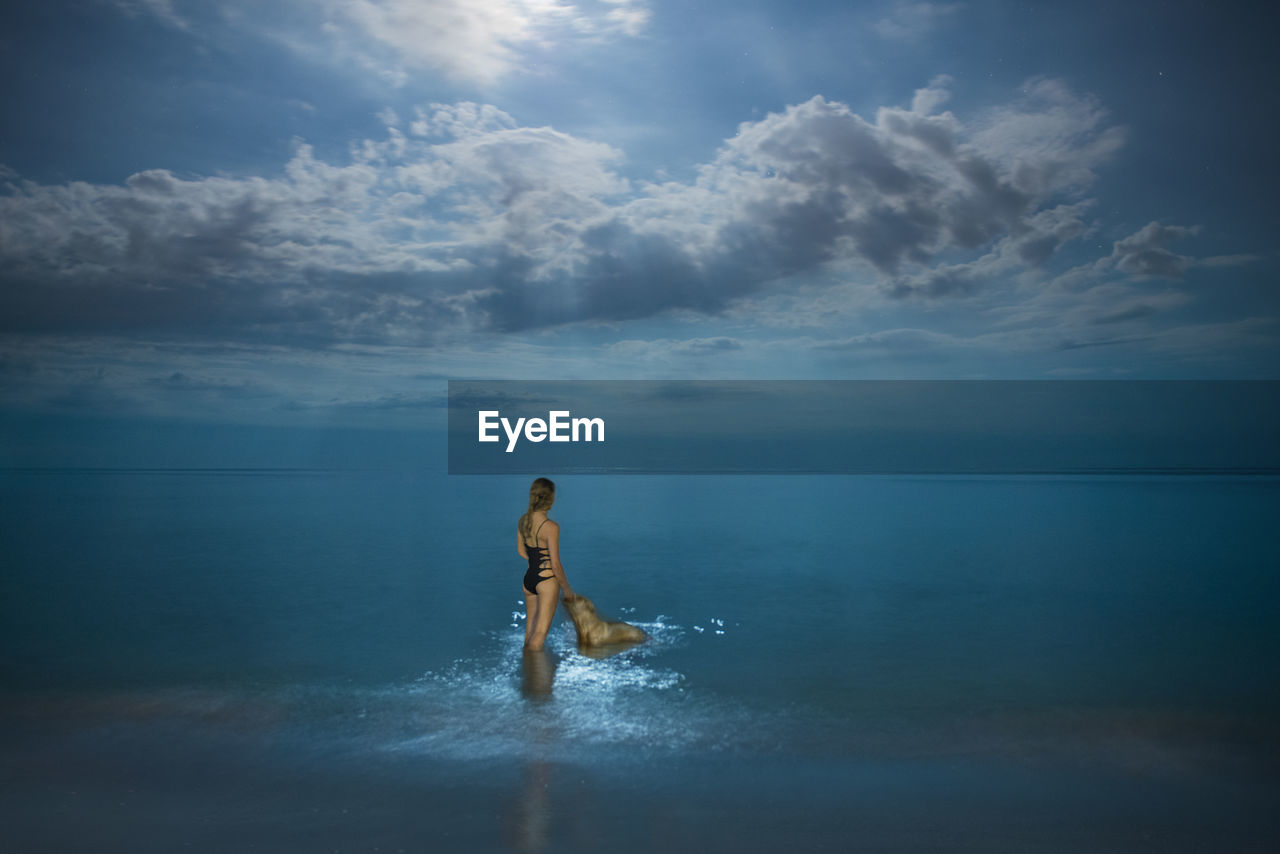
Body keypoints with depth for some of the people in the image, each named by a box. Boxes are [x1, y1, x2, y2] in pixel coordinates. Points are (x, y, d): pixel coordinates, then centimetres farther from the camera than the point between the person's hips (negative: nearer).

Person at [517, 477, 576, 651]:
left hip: (528, 578, 7)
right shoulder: (551, 527, -21)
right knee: (541, 631, 3)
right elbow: (556, 564, -17)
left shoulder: (522, 521, -1)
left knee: (530, 629, 18)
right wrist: (567, 588, -5)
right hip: (547, 580, -7)